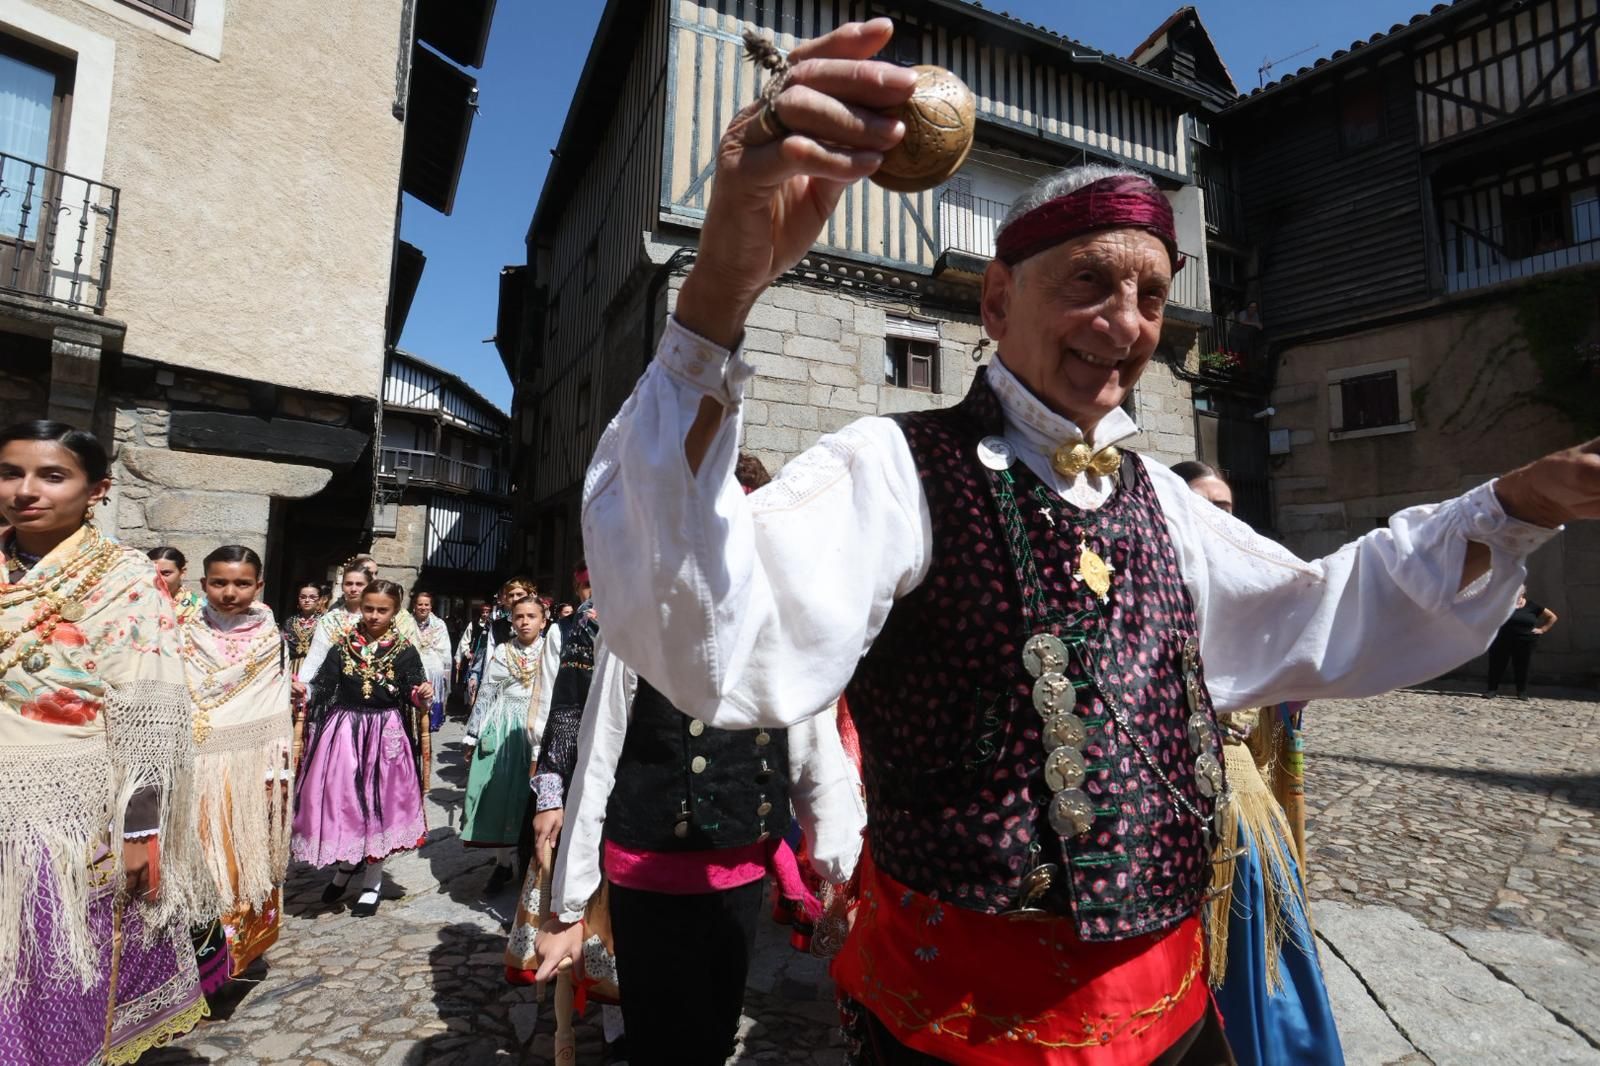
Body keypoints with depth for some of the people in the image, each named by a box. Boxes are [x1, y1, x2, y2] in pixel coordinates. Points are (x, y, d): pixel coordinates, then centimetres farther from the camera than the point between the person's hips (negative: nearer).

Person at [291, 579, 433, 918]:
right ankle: (346, 864, 38)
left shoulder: (404, 650, -3)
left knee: (380, 802, 5)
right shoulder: (343, 645, 3)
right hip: (344, 731, 2)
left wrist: (422, 694, -28)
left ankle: (372, 881, 22)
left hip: (386, 734, -2)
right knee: (340, 800, 9)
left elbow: (412, 691, -8)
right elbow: (323, 687, 4)